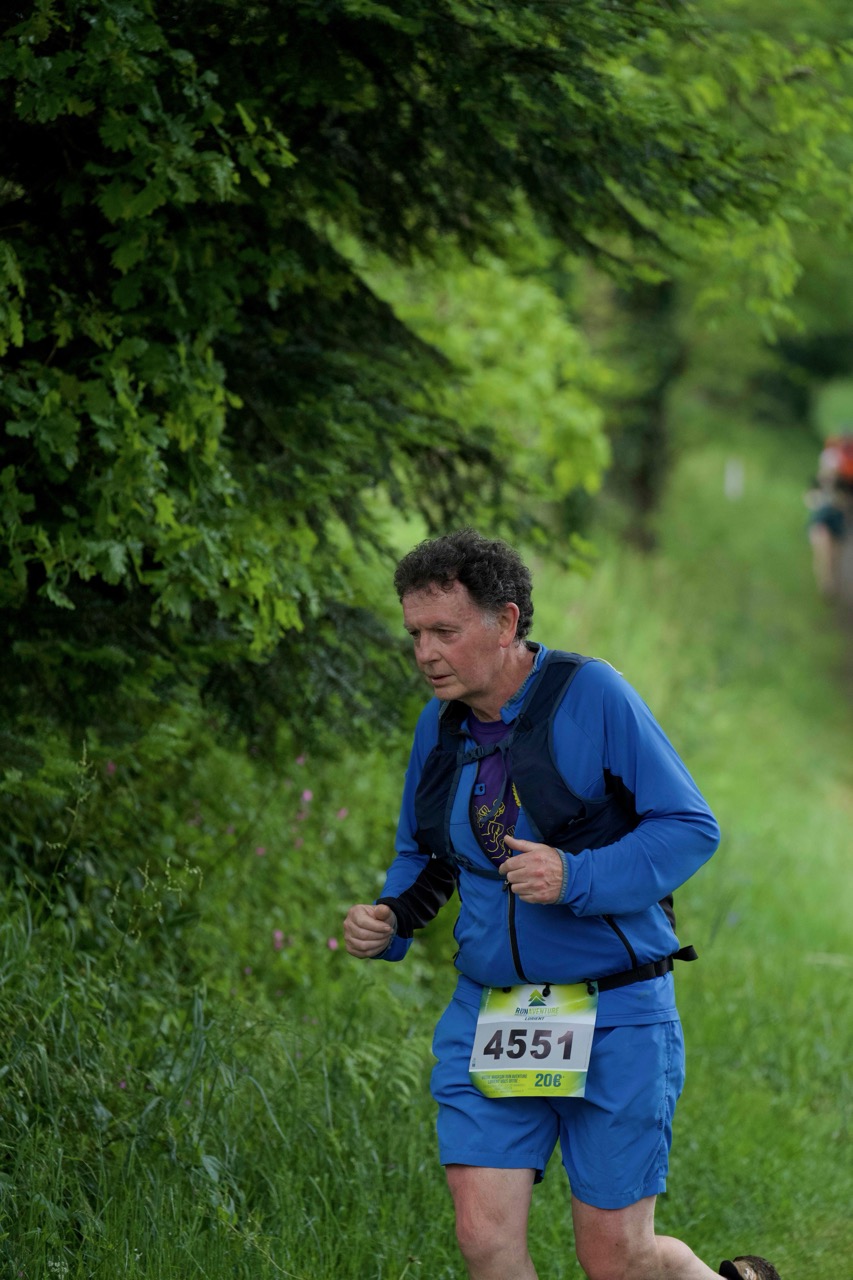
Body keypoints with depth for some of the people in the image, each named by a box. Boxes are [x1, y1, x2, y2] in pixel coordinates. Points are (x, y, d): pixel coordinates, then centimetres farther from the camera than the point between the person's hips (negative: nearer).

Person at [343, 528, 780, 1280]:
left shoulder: (592, 695, -11)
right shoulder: (440, 727, 5)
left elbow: (691, 828, -11)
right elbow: (422, 858, 19)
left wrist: (577, 878, -24)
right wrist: (387, 924, -3)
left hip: (614, 1019, -5)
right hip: (487, 1015, 5)